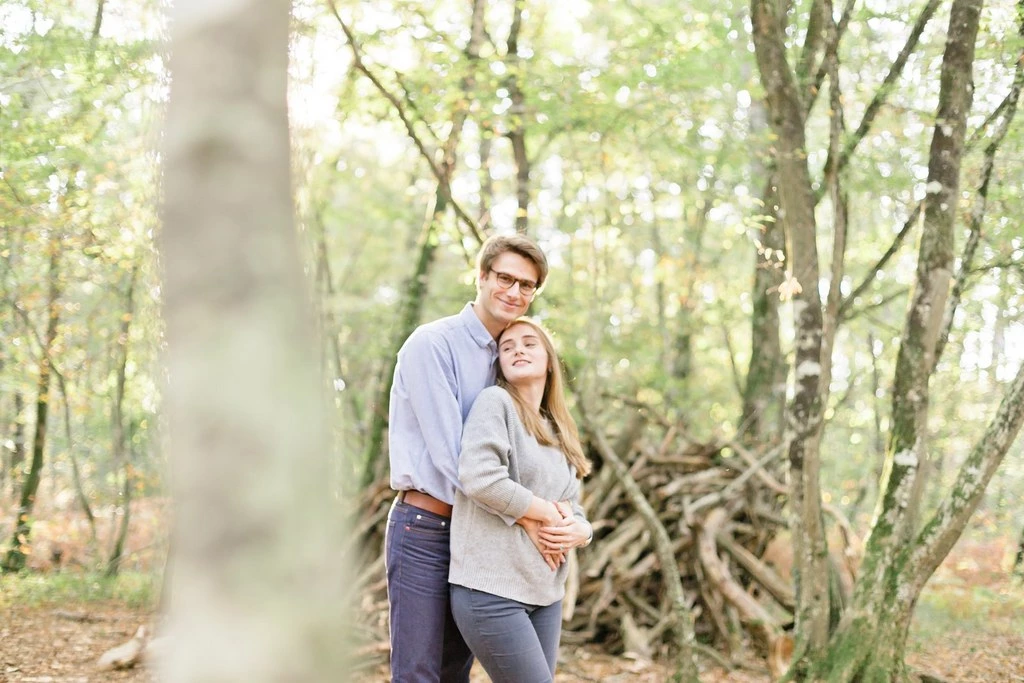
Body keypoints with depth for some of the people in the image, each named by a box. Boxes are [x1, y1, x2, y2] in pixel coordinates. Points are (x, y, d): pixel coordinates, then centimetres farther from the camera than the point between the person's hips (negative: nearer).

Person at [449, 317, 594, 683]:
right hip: (491, 588, -7)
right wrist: (550, 513, -10)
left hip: (545, 592, 7)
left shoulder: (558, 434, 18)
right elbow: (479, 478, -19)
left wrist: (578, 531, -6)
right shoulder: (495, 402, -4)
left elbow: (575, 513, 18)